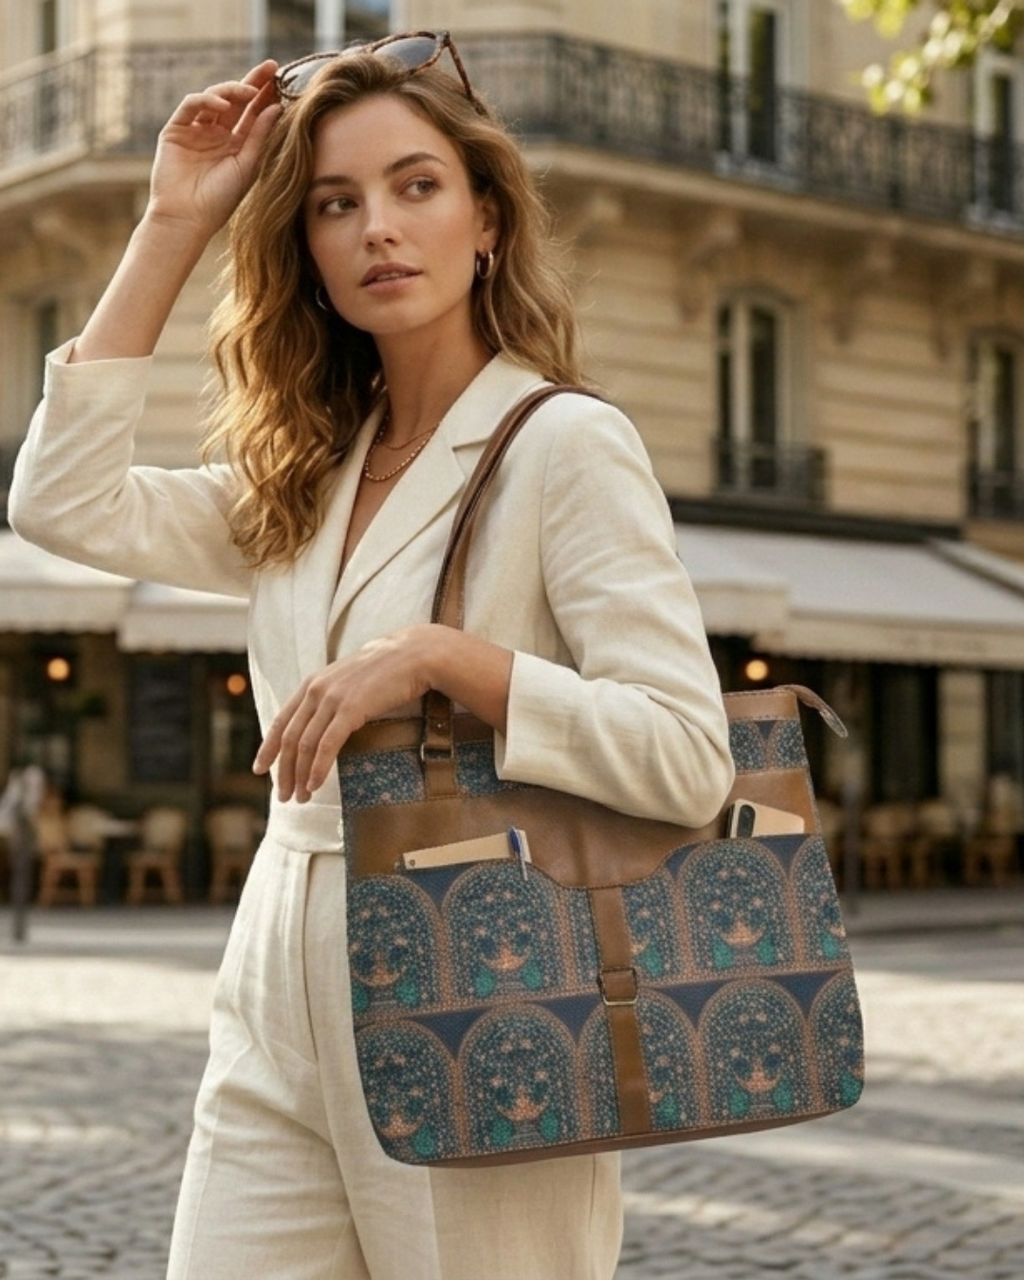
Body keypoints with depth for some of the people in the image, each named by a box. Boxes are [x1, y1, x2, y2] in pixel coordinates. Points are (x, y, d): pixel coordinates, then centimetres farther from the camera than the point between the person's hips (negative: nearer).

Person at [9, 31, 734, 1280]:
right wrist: (170, 227, 5)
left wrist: (438, 657, -22)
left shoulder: (564, 443, -7)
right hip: (277, 1029, 6)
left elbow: (688, 756, -13)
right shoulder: (303, 477, 13)